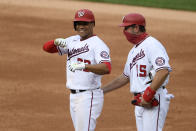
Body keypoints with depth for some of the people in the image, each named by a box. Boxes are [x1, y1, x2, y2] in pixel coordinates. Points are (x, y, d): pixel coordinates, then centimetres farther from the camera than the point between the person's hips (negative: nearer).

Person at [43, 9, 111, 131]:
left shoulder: (98, 44, -11)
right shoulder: (73, 41, 13)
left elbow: (107, 68, -28)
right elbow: (47, 47, 12)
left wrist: (83, 66, -43)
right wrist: (57, 42, -12)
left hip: (89, 97, -8)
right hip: (73, 97, 8)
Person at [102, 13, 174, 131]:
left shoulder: (152, 45, -11)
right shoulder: (134, 50, 21)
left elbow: (164, 71, -24)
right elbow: (125, 77, 31)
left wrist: (148, 95, -24)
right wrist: (101, 90, 29)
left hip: (154, 100, -10)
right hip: (139, 102, 10)